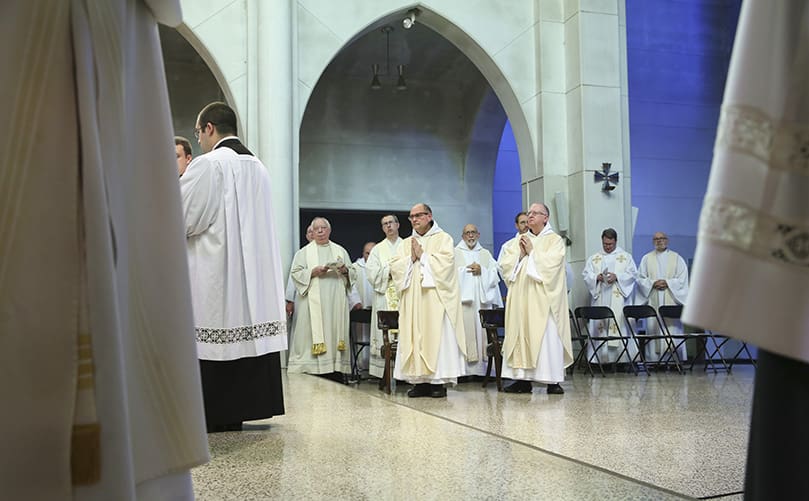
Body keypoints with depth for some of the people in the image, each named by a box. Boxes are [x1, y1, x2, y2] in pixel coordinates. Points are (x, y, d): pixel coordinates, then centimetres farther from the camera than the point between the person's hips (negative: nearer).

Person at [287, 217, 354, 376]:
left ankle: (337, 369, -1)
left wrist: (345, 271, -5)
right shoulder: (304, 252, 9)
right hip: (313, 302, -2)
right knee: (314, 335, -9)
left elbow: (352, 274, 17)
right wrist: (313, 272, -13)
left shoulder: (340, 251, 17)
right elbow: (295, 273, 1)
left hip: (336, 302, 2)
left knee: (336, 333, -2)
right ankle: (313, 367, -8)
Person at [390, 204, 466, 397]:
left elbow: (445, 262, -11)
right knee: (414, 337, 0)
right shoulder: (406, 243, 18)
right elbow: (395, 266, 8)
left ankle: (439, 380, -3)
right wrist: (411, 258, -6)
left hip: (435, 299, -4)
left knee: (437, 336, -6)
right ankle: (420, 380, 5)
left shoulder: (442, 238, 5)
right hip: (412, 300, 5)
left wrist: (422, 255, -7)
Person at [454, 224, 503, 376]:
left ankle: (481, 368, -2)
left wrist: (481, 271, -7)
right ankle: (463, 369, -10)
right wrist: (466, 270, -8)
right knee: (464, 331, -10)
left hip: (481, 300, 3)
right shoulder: (455, 253, 12)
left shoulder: (486, 254, 19)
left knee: (481, 331, -3)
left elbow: (494, 275, 8)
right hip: (462, 299, -2)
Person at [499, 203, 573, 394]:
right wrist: (520, 253, -4)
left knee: (547, 336, -7)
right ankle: (523, 378, 5)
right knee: (520, 335, 1)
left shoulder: (555, 240, 3)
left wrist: (532, 252, -5)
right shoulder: (520, 240, 18)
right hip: (521, 297, 5)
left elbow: (550, 264, -12)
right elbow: (506, 264, 10)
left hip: (543, 298, -5)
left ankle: (553, 380, -3)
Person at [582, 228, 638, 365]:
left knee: (620, 325, -9)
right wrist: (597, 277, -12)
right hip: (600, 298, 2)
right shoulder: (594, 258, 15)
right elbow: (586, 275, 8)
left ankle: (622, 358, -7)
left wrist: (617, 276, -13)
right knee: (599, 325, -4)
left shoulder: (626, 257, 11)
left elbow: (632, 273, 2)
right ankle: (600, 357, -3)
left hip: (619, 299, -2)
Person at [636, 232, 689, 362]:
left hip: (671, 299, -1)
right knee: (653, 327, -5)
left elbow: (682, 278, 3)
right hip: (653, 301, 1)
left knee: (673, 327, -7)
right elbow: (640, 278, 7)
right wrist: (653, 283, -10)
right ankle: (654, 360, -3)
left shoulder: (676, 258, 10)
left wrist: (667, 283, -11)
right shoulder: (646, 258, 13)